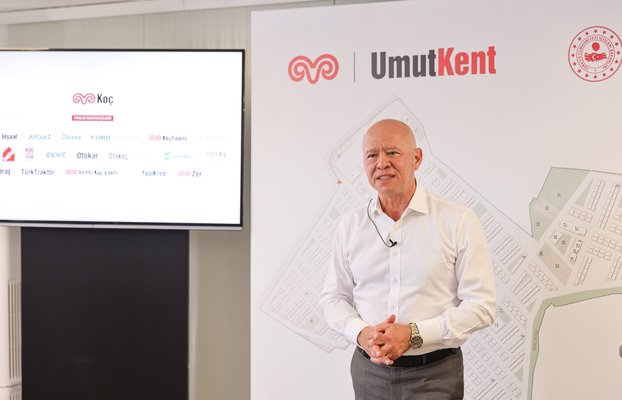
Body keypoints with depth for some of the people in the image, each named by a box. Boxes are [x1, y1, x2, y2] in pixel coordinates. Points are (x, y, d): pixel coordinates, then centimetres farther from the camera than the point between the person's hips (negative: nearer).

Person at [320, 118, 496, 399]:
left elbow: (481, 305, -10)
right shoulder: (350, 226, 3)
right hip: (369, 371, 3)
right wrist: (361, 333, -11)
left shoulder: (458, 222, -8)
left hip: (435, 375, -2)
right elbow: (333, 297, 8)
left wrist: (413, 334, -18)